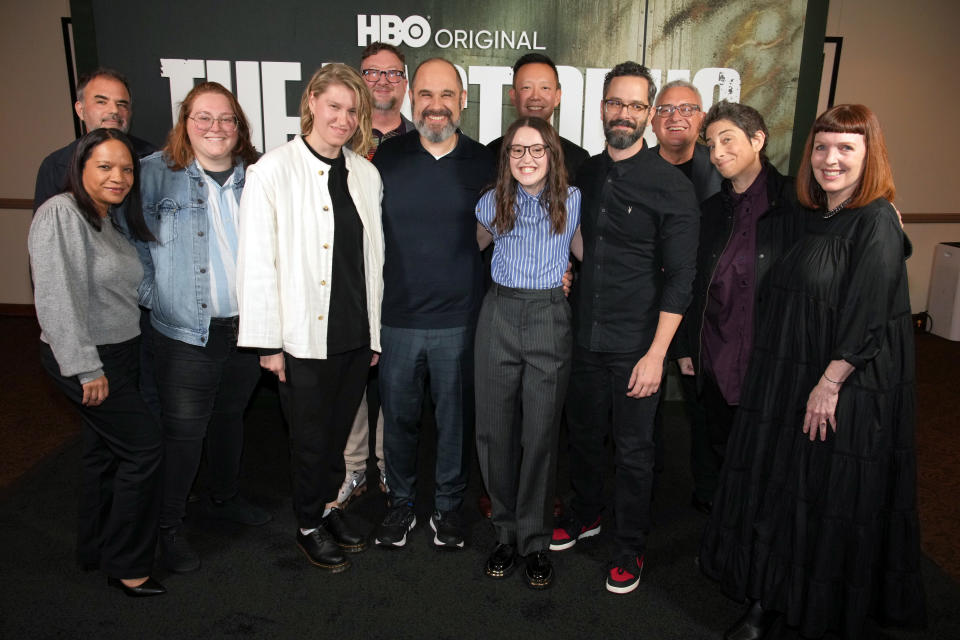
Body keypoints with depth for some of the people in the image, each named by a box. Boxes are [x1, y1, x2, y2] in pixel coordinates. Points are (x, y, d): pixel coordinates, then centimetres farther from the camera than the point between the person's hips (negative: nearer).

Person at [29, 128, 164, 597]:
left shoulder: (109, 220, 12)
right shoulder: (61, 214, -16)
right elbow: (57, 299, -22)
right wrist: (85, 369, -22)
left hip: (120, 353, 9)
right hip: (86, 360, -9)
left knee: (104, 450, 17)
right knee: (143, 447, -7)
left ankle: (95, 550, 33)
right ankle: (126, 565, 8)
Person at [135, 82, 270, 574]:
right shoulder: (156, 173, -5)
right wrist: (151, 294, -8)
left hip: (247, 326, 4)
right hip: (186, 331, -4)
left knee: (230, 416, 20)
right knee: (183, 431, 3)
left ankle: (224, 497, 41)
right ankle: (169, 526, 21)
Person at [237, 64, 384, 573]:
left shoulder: (366, 174, 4)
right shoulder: (272, 171, -9)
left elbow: (373, 256, 8)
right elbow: (256, 262, -10)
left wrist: (375, 330, 9)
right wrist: (269, 341, -11)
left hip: (356, 334, 4)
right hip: (304, 336, -4)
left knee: (338, 431, 19)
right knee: (311, 438, 11)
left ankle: (329, 506, 42)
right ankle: (309, 524, 34)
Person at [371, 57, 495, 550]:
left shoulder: (483, 162, 0)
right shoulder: (387, 157, 0)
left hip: (459, 319, 0)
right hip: (397, 318, 1)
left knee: (456, 417, 12)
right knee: (398, 416, 13)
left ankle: (449, 505, 33)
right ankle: (400, 502, 35)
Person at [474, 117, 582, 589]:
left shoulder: (572, 201, 1)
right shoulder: (493, 202, 5)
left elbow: (588, 254, 14)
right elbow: (472, 246, 21)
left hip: (549, 319, -1)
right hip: (499, 316, 2)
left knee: (540, 433, 2)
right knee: (495, 430, 5)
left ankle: (535, 541, 18)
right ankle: (506, 532, 23)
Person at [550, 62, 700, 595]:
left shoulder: (672, 186, -10)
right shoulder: (584, 174, 6)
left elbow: (679, 277, -12)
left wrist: (656, 354, -16)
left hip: (635, 345, -4)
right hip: (583, 335, 5)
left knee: (633, 449, 8)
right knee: (583, 432, 19)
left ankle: (630, 548, 28)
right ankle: (585, 514, 43)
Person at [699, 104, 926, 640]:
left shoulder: (876, 223, -14)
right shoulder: (814, 218, 9)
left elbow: (866, 318, -19)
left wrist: (830, 384, -19)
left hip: (845, 392, -7)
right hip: (788, 382, 8)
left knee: (832, 501, 7)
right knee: (776, 488, 13)